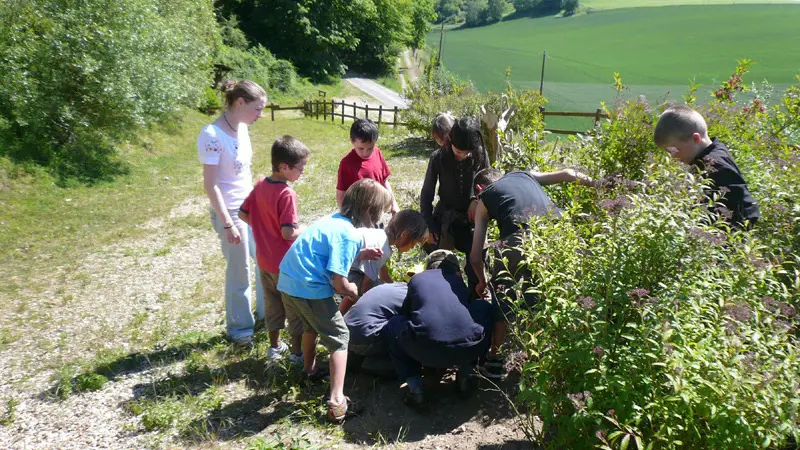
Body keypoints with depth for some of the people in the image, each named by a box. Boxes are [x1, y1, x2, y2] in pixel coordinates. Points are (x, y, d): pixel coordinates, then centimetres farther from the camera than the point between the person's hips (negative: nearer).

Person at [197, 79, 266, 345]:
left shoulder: (242, 128, 2)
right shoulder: (213, 135, -22)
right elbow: (210, 185, -20)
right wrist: (227, 224, -19)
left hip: (251, 207, 8)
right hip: (230, 212, -8)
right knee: (240, 272, 6)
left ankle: (266, 312, 37)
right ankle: (239, 327, 26)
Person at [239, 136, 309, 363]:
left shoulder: (260, 185, -2)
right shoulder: (287, 194, -25)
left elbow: (243, 214, 6)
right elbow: (288, 233, -28)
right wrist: (305, 231, -9)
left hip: (264, 260, 7)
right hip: (286, 263, -7)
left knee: (272, 304, 22)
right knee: (295, 307, 11)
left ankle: (275, 346, 36)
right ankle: (297, 352, 23)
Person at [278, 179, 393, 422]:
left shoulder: (332, 219, 9)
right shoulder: (349, 234, -17)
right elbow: (339, 282, -20)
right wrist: (357, 292, 0)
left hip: (287, 283, 9)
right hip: (310, 289, -9)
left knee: (313, 325, 33)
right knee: (339, 338, 5)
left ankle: (309, 370, 53)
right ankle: (336, 401, 1)